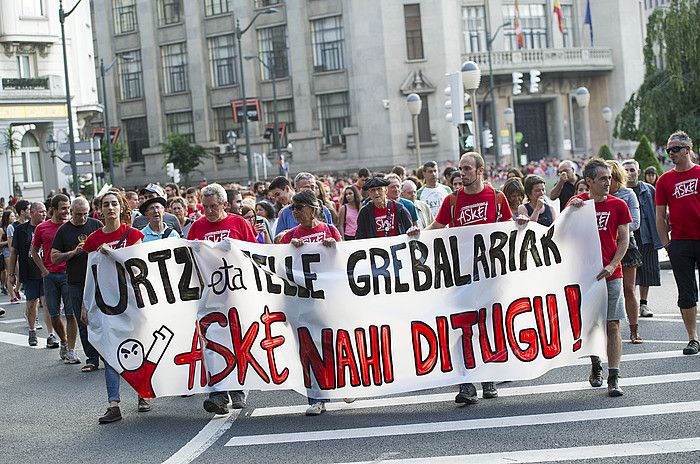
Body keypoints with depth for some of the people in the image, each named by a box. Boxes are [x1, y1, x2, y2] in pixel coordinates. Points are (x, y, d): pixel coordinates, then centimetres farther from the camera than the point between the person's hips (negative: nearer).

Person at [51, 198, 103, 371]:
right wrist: (74, 252, -11)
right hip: (76, 284, 1)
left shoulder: (96, 225, 5)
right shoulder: (63, 231, 5)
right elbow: (54, 258, 3)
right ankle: (92, 359, 10)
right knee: (83, 323, 3)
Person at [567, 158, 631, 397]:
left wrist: (612, 266, -11)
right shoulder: (578, 202, 5)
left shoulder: (618, 205, 3)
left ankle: (614, 377, -5)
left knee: (613, 326, -5)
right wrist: (570, 209, -16)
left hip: (611, 274, -1)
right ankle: (596, 367, 30)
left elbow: (624, 240, 1)